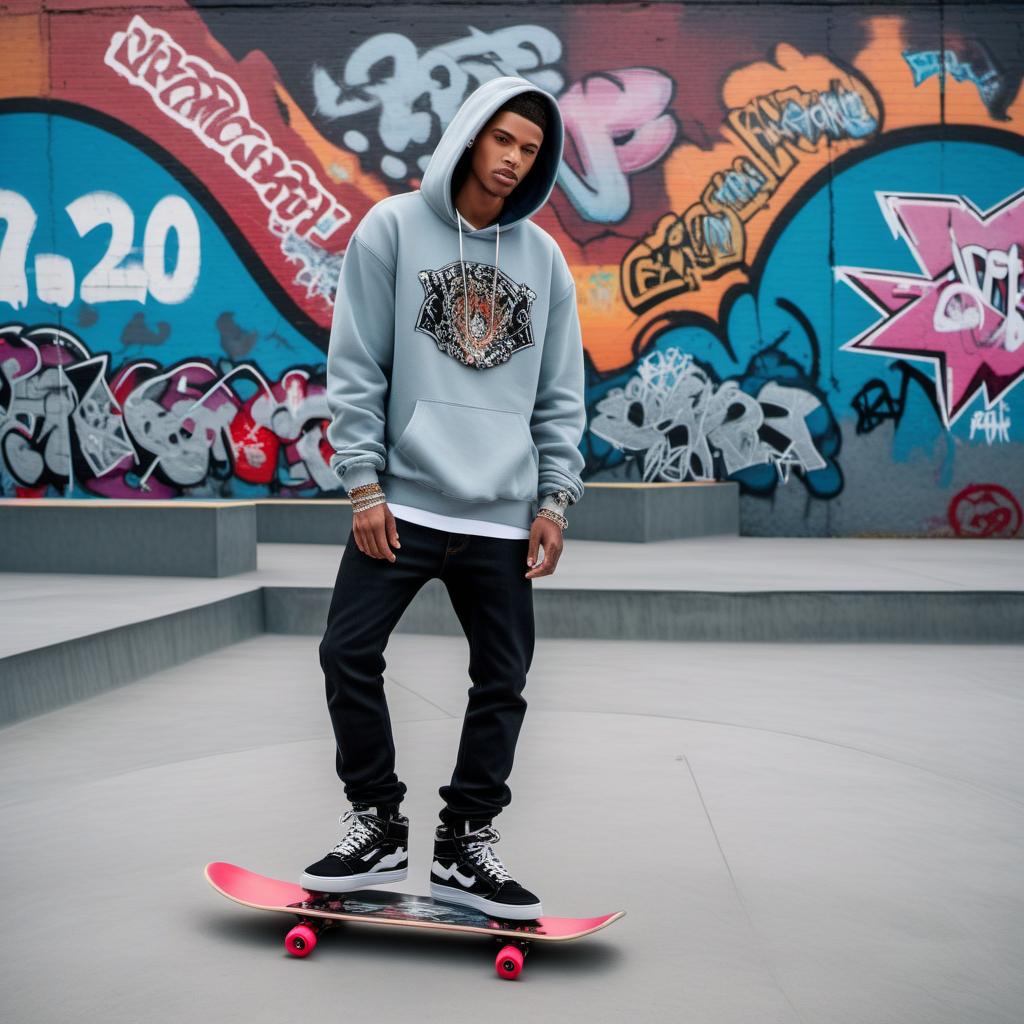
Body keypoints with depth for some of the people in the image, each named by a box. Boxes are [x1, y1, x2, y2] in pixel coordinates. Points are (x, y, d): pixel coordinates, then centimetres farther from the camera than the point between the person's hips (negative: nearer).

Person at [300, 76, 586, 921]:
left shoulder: (544, 257, 9)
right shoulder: (393, 229, 0)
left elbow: (561, 393, 10)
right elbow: (356, 369, -3)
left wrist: (555, 498, 3)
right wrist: (364, 484, -8)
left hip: (503, 516, 3)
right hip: (403, 501, -2)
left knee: (504, 680, 6)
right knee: (349, 654, -3)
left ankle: (464, 844, 20)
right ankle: (378, 824, 16)